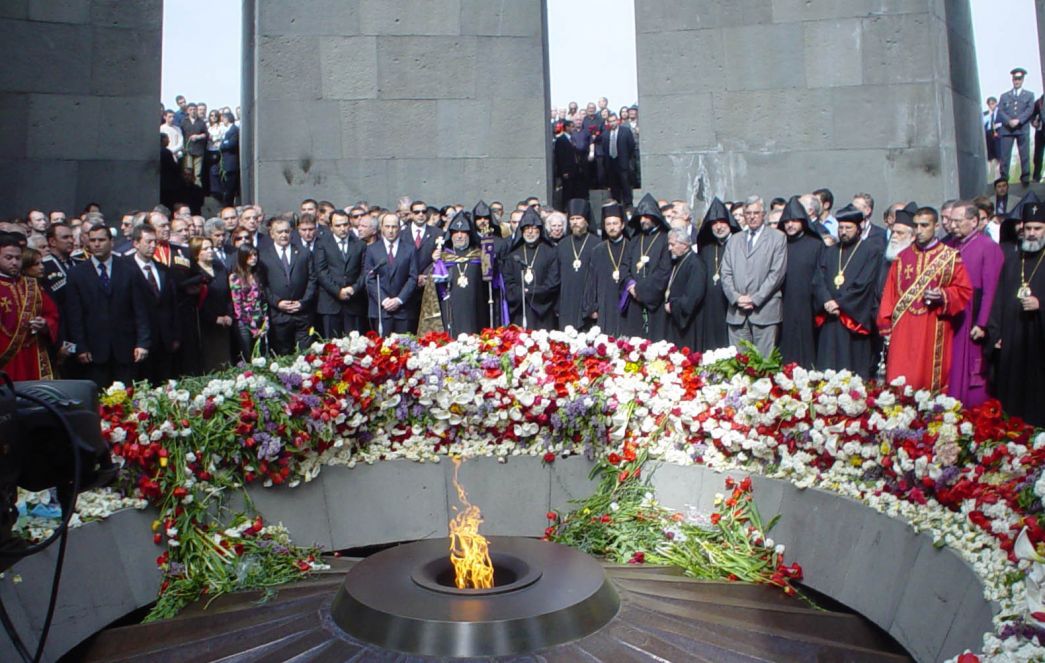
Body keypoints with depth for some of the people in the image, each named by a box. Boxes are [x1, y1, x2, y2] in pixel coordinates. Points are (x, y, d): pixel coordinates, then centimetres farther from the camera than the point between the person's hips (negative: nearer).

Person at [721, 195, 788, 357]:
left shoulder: (777, 238, 6)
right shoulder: (734, 240, 19)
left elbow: (777, 273, -3)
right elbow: (726, 273, 11)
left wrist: (755, 299, -10)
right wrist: (736, 297, -5)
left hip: (765, 310, -3)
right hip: (737, 312, 4)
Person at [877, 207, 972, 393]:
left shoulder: (950, 257, 2)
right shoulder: (903, 257, 11)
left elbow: (964, 291, 0)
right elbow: (889, 293, 10)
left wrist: (943, 296, -19)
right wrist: (886, 326, 4)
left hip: (933, 332, -2)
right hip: (903, 331, 2)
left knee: (930, 379, 1)